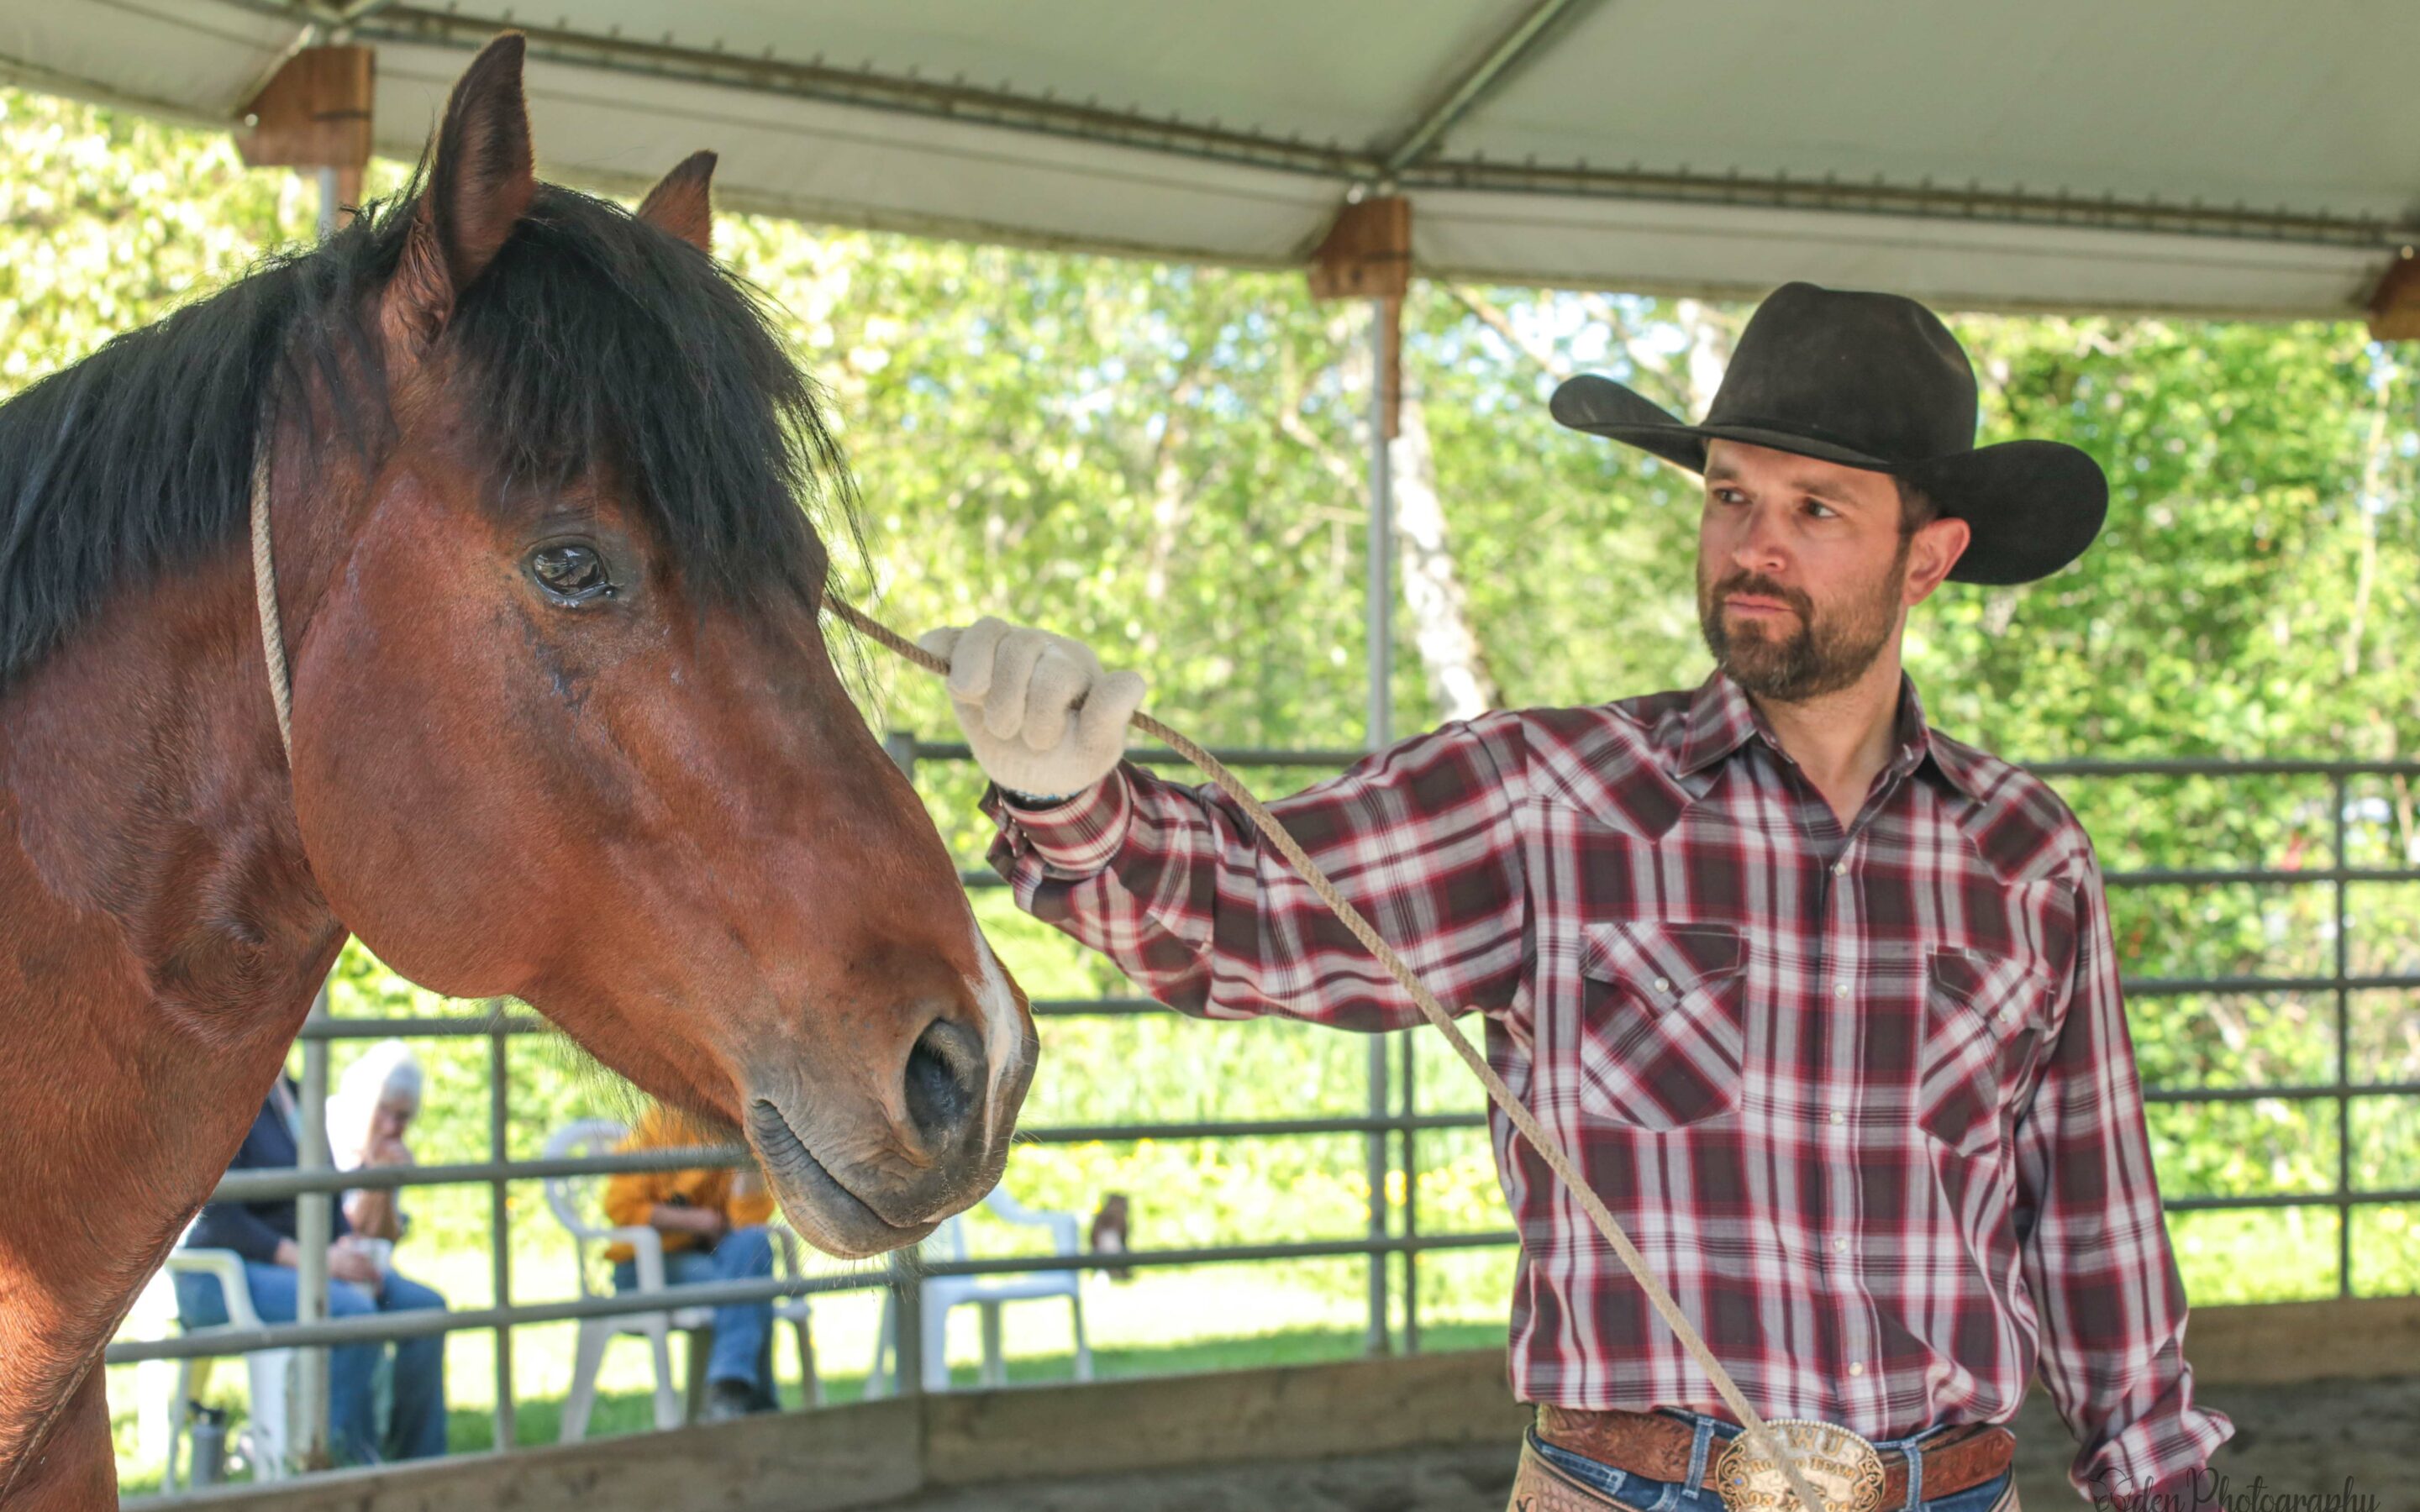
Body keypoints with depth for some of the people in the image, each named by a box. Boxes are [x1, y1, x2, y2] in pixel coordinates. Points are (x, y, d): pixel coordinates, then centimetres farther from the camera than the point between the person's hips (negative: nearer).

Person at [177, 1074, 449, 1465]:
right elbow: (221, 1219, -19)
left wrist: (350, 1250, -4)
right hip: (225, 1278, -8)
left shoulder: (297, 1095, 14)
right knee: (353, 1310, -33)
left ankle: (424, 1468, -8)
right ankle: (356, 1467, -27)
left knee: (426, 1306, -10)